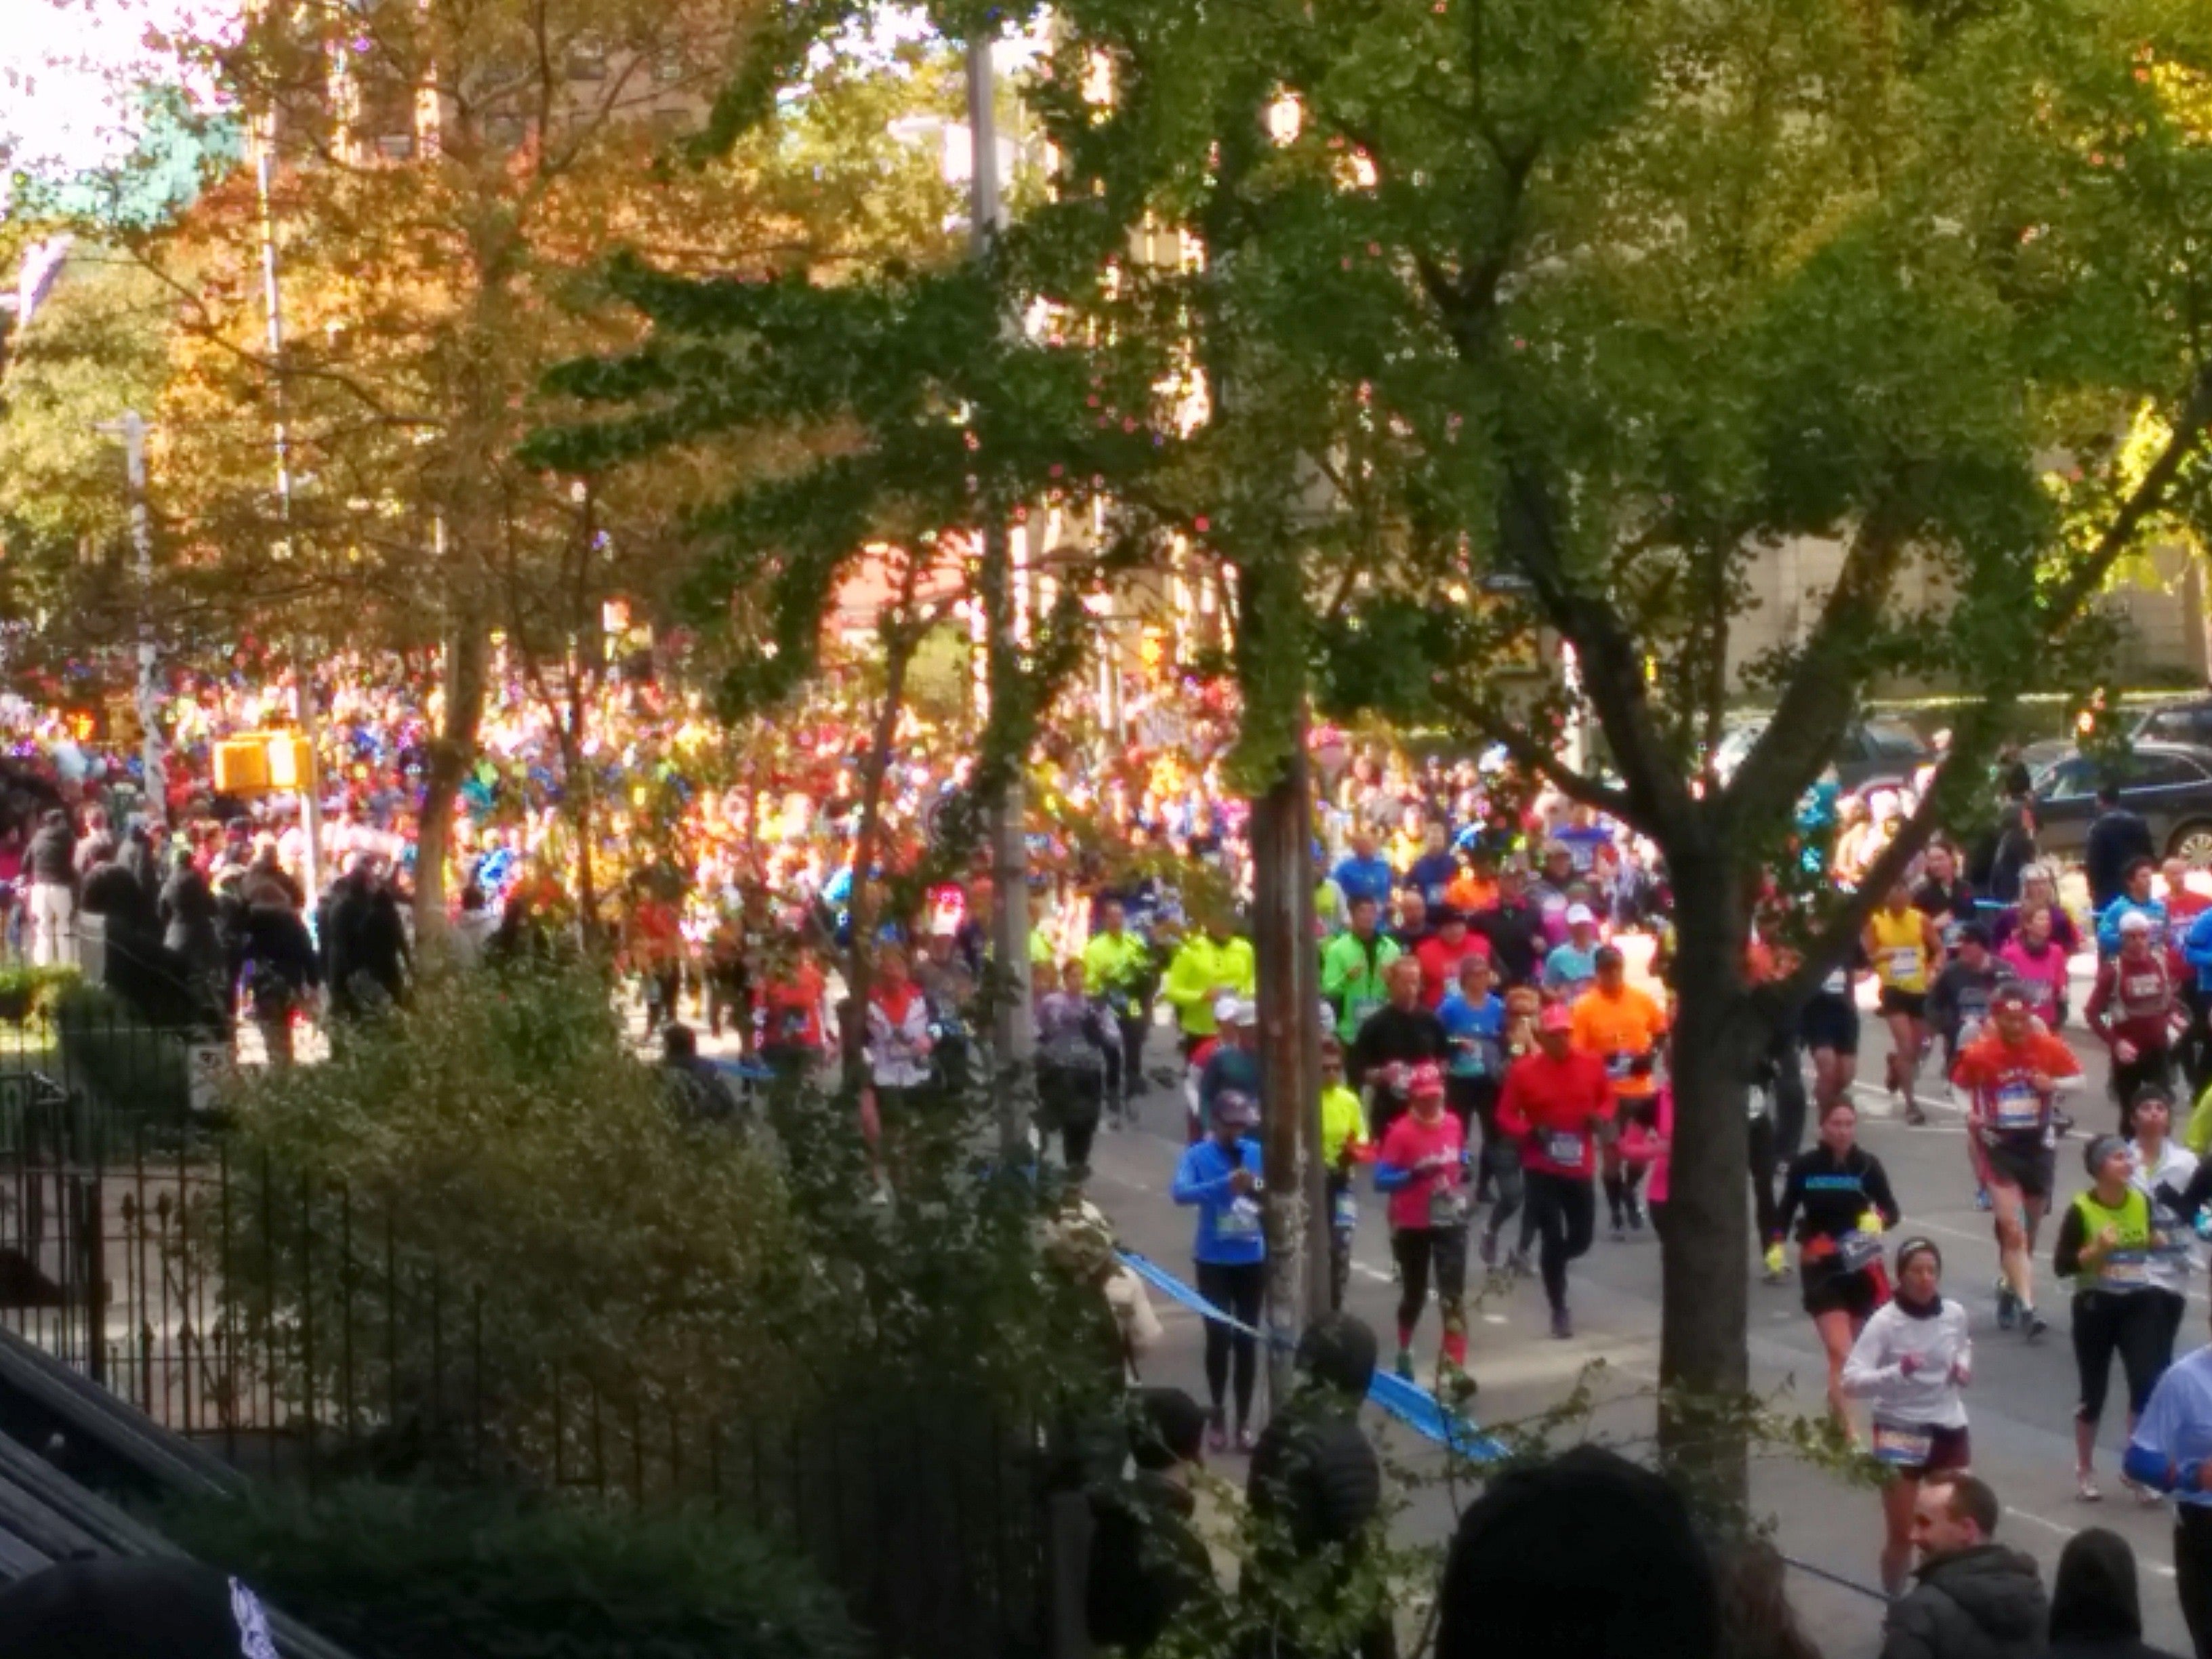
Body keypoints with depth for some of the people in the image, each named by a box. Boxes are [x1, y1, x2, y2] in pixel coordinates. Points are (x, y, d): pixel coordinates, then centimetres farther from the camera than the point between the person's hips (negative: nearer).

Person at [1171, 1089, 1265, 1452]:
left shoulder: (1258, 1153, -1)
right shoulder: (1198, 1156, -9)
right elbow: (1181, 1193, -25)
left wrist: (1260, 1189, -26)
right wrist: (1226, 1184, -37)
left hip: (1253, 1260, 2)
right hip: (1215, 1262, -2)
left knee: (1246, 1340, 7)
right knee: (1219, 1339, -3)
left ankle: (1244, 1421, 16)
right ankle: (1217, 1416, 12)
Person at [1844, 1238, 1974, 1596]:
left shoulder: (1955, 1314, -4)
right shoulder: (1885, 1321, -19)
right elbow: (1851, 1381, -25)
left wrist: (1963, 1366, -1)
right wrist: (1898, 1372, -39)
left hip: (1948, 1430, 4)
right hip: (1900, 1433, -4)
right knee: (1902, 1535, 3)